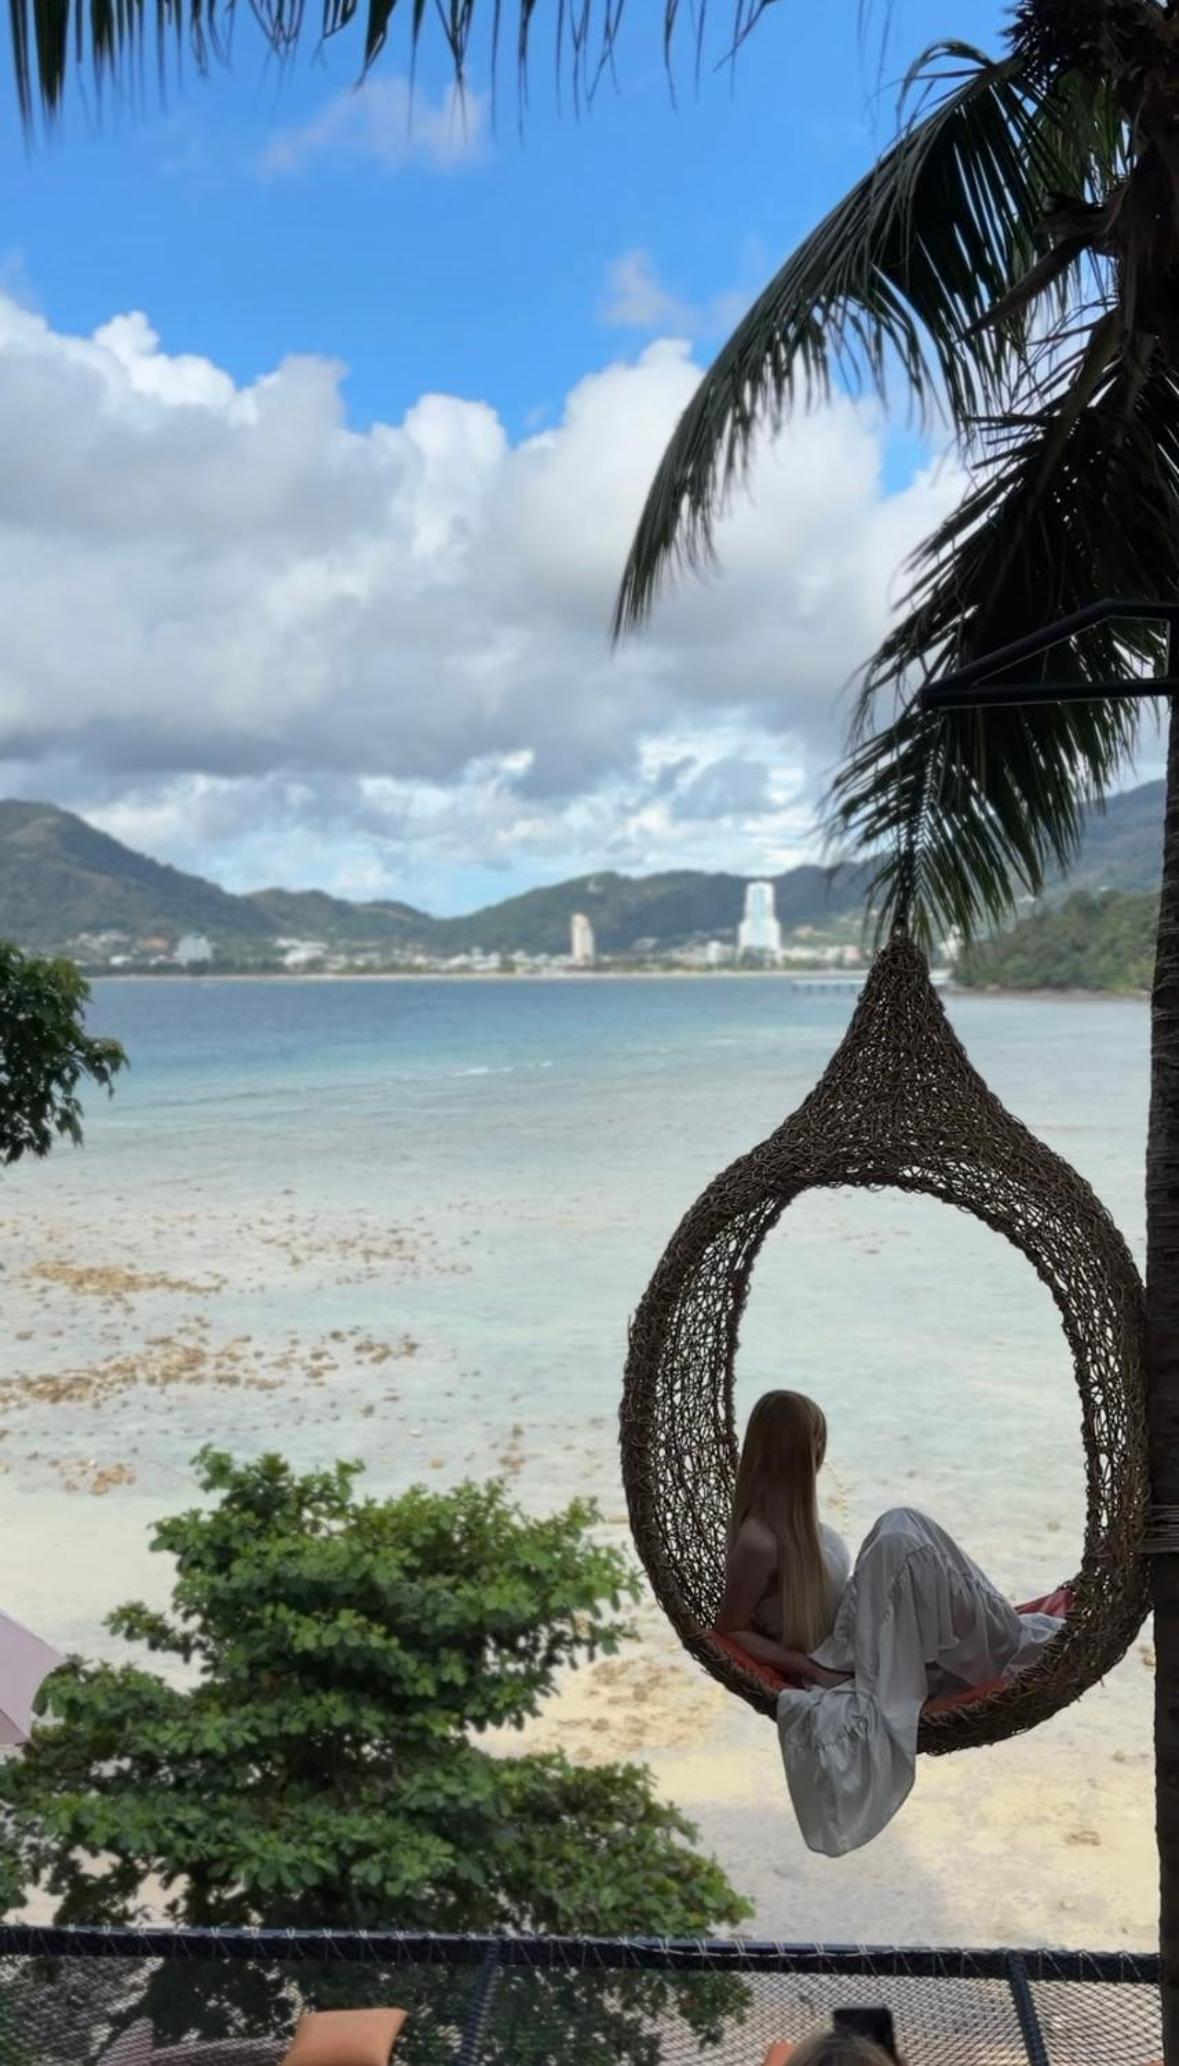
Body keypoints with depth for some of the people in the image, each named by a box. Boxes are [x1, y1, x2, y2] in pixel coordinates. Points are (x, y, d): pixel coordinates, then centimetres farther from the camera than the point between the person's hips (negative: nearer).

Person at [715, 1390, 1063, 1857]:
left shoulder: (792, 1512, 1)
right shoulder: (759, 1541, -24)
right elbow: (729, 1632, -16)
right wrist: (812, 1671, -17)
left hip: (849, 1636, 9)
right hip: (835, 1667, -8)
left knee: (902, 1526, -11)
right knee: (902, 1544, -25)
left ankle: (1005, 1628, -4)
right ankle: (1016, 1647, -9)